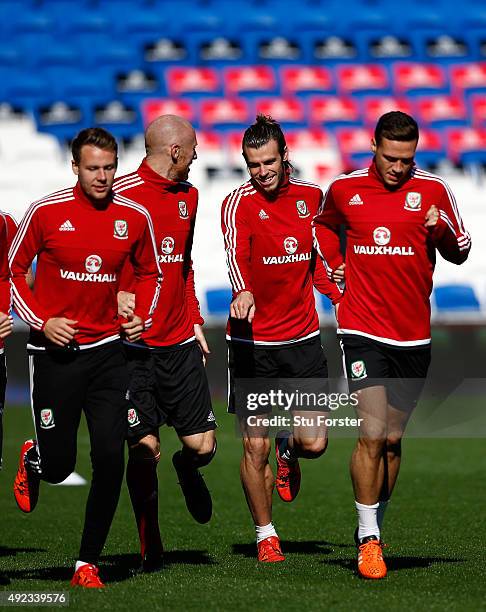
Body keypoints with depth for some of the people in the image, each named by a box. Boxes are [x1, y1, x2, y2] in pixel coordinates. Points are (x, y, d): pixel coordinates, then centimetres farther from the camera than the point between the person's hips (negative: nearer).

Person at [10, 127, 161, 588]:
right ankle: (32, 461, 40)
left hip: (107, 351, 2)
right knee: (59, 465, 0)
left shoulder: (134, 217, 0)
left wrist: (141, 316, 2)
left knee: (110, 457, -8)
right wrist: (41, 321, -9)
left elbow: (149, 273, 18)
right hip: (53, 353, -2)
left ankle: (88, 562, 5)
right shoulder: (46, 212, -8)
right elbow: (13, 270, 3)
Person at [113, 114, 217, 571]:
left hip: (180, 343, 5)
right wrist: (116, 296, -20)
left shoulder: (188, 196, 14)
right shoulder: (121, 194, -10)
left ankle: (188, 470, 37)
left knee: (202, 445, 0)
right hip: (134, 344, -5)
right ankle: (150, 546, 13)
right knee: (145, 450, -5)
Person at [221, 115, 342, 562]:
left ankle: (287, 445, 34)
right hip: (252, 342, -3)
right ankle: (266, 536, 18)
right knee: (255, 447, -1)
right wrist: (242, 291, -49)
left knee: (314, 444, -3)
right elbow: (235, 252, -29)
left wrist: (345, 298, 7)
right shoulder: (239, 203, -9)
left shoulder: (310, 197, 5)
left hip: (303, 339, 3)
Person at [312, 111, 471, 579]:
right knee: (372, 434, -13)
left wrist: (443, 230, -16)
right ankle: (368, 539, -6)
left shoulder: (432, 190, 0)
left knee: (392, 439, 10)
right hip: (363, 330, -1)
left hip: (413, 335, 2)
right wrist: (335, 266, 11)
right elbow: (324, 224, 26)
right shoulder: (344, 189, 3)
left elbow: (459, 254, 5)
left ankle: (374, 522, 26)